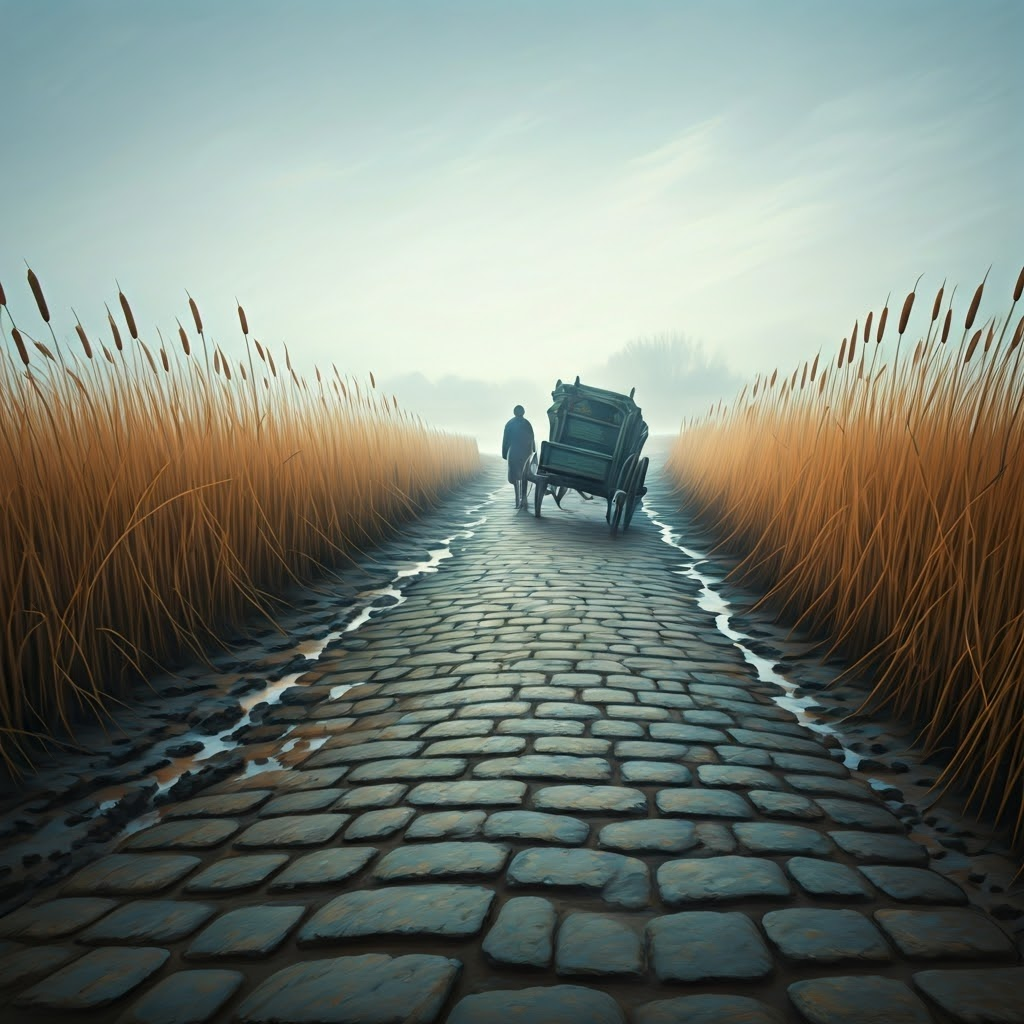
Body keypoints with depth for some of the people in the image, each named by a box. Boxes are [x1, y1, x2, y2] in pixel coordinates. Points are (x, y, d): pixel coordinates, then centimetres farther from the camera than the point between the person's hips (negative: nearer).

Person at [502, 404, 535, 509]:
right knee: (524, 475, 13)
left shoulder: (509, 424, 1)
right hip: (526, 452, 1)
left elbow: (505, 439, 1)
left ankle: (518, 500, -10)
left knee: (515, 476, 0)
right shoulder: (527, 423, 2)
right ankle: (523, 498, 11)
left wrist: (504, 453, 6)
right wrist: (533, 452, 9)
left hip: (513, 453, -1)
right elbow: (532, 439, 2)